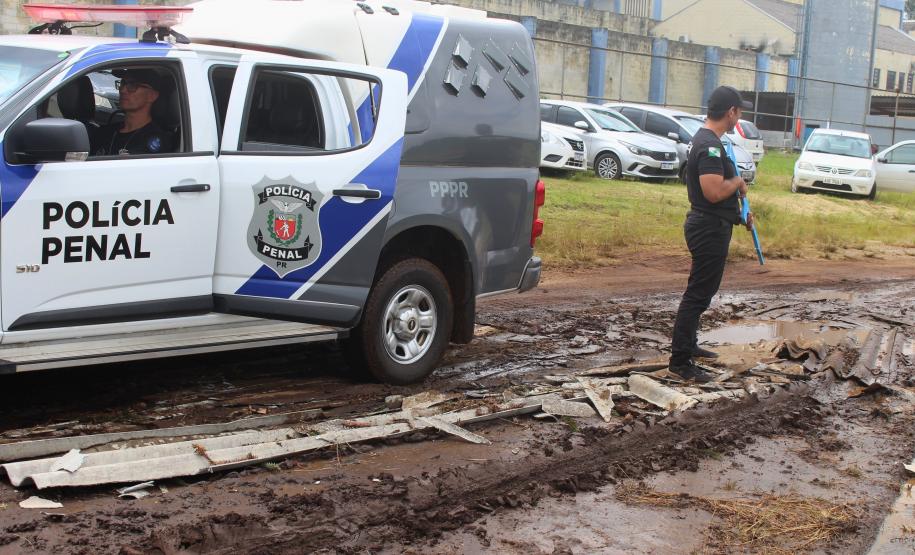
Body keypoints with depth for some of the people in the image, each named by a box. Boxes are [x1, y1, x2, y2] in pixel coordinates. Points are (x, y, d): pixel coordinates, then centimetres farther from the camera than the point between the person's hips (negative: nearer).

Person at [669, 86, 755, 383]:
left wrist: (739, 212, 19)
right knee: (698, 294, -7)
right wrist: (738, 181, -13)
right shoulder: (710, 146, -22)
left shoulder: (706, 140, 13)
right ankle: (680, 360, -3)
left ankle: (688, 345, 34)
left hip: (708, 226, 11)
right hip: (710, 229, -11)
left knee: (701, 291, 21)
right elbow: (714, 192, -31)